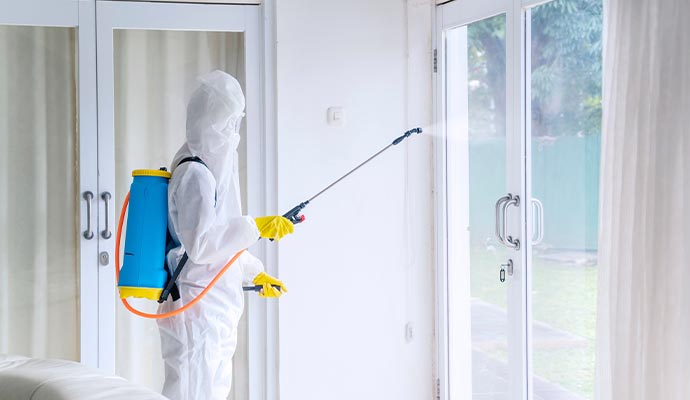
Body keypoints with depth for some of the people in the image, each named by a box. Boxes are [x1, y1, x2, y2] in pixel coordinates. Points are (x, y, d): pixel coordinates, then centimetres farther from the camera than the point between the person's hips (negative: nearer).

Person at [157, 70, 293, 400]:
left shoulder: (212, 169, 16)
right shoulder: (195, 174, -15)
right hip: (197, 311, -10)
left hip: (215, 312, 10)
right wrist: (255, 227, -25)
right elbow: (199, 244, -25)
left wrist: (255, 273, 31)